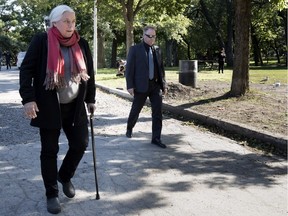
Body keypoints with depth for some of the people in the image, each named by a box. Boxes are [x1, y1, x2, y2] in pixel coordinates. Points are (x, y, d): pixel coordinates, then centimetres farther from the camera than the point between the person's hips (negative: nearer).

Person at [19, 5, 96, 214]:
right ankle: (52, 194, 18)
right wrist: (28, 98, -15)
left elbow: (89, 72, 13)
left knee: (80, 143, 7)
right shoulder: (41, 41, -8)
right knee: (49, 150, 3)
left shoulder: (81, 44, 5)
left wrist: (90, 99, 14)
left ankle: (65, 176, 35)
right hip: (48, 107, -4)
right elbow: (26, 70, -7)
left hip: (75, 106, 4)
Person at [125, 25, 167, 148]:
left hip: (156, 85, 4)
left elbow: (161, 68, 14)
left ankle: (156, 138, 4)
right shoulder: (135, 49, -3)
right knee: (136, 110, 11)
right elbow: (129, 68, -6)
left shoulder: (157, 50, 10)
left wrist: (163, 85, 10)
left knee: (157, 112, -2)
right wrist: (130, 86, -12)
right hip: (141, 86, -3)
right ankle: (129, 129, 38)